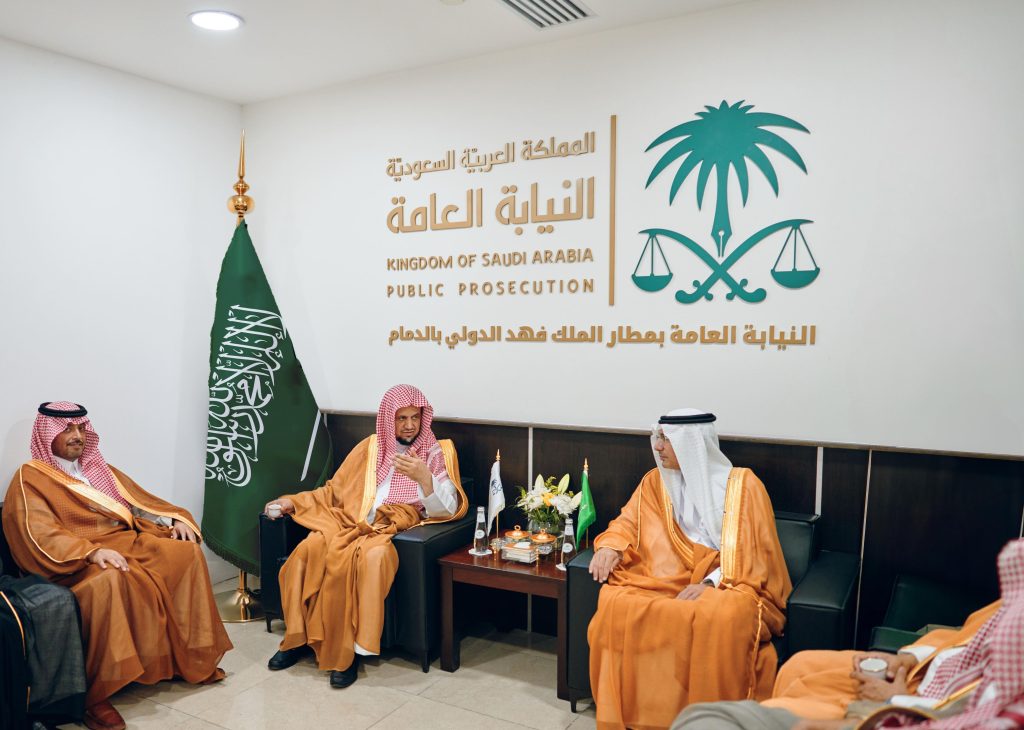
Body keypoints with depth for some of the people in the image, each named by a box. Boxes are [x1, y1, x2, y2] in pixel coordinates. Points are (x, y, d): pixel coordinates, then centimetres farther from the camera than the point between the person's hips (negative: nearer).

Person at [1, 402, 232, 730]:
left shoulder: (96, 467, 21)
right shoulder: (30, 479, -1)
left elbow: (138, 501, 20)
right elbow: (42, 536, -15)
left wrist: (175, 519, 2)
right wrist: (92, 552, -30)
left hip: (127, 540, 7)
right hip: (77, 559, -7)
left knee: (187, 552, -15)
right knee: (110, 580, -40)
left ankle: (191, 657, -6)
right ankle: (93, 696, -29)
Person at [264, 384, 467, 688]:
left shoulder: (437, 453, 7)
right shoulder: (371, 447, 17)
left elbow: (447, 510, -4)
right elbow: (335, 490, 21)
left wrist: (424, 478, -21)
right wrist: (293, 501, 10)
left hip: (395, 530, -3)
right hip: (351, 521, 4)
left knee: (371, 557, -37)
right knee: (310, 549, -26)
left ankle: (349, 651, -22)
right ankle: (299, 637, -9)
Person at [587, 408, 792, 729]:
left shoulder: (742, 485, -1)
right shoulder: (655, 481, 12)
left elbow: (756, 553, -6)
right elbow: (629, 523, 13)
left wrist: (709, 583, -20)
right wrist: (610, 546, -11)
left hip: (730, 583, -3)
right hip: (669, 579, 3)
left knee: (722, 617, -39)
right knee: (616, 603, -27)